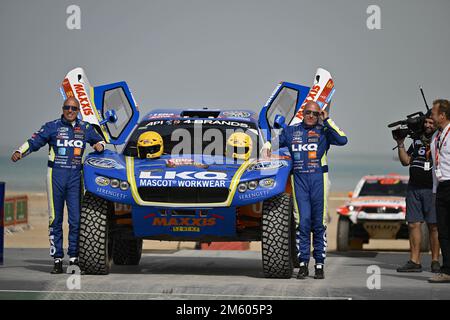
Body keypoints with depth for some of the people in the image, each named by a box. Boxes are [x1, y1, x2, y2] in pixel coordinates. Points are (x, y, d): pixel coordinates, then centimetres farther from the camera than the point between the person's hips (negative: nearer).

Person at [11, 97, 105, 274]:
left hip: (75, 176, 2)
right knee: (55, 219, 1)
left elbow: (99, 140, 26)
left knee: (75, 219, -3)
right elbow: (34, 142, -3)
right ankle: (57, 259, 5)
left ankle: (74, 258, 2)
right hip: (56, 175, -2)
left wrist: (100, 145, 2)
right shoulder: (52, 127, 3)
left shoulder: (85, 128, 11)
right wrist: (19, 152, -20)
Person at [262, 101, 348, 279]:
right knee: (303, 221, -5)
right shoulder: (291, 131, 14)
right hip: (299, 179, 1)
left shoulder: (323, 131, 8)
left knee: (319, 223, 1)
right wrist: (266, 148, 4)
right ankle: (303, 265, -3)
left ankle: (319, 265, 6)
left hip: (318, 178, -1)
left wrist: (327, 121, -4)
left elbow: (342, 140, -9)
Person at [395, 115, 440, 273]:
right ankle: (414, 261, 3)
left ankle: (435, 261, 4)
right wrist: (400, 145, 5)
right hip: (414, 189, 4)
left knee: (434, 226, -3)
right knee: (413, 224, 1)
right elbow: (406, 161, 17)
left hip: (432, 189, -4)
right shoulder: (417, 141, 17)